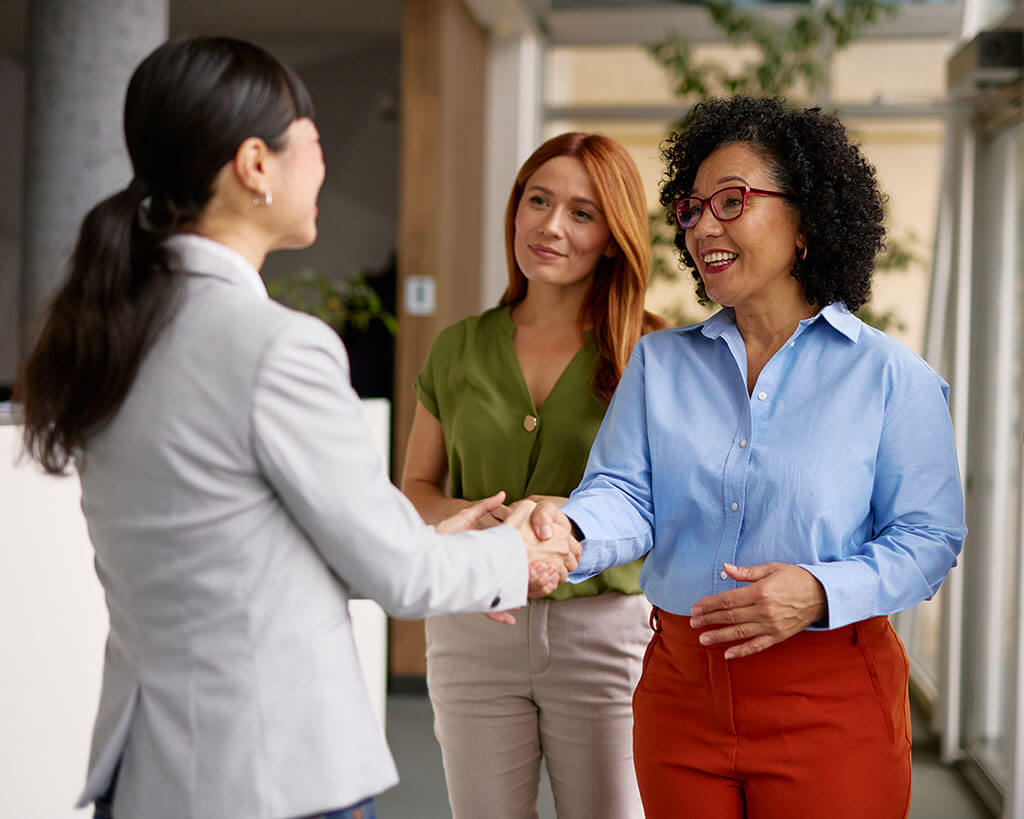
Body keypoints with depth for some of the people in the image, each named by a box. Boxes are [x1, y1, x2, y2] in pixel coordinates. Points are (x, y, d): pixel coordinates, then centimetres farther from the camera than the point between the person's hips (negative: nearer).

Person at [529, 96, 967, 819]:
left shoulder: (891, 376, -3)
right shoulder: (660, 362, 10)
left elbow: (929, 537, -6)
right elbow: (627, 493, 0)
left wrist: (822, 593, -22)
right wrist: (570, 532, -24)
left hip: (829, 699, -3)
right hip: (679, 685, 4)